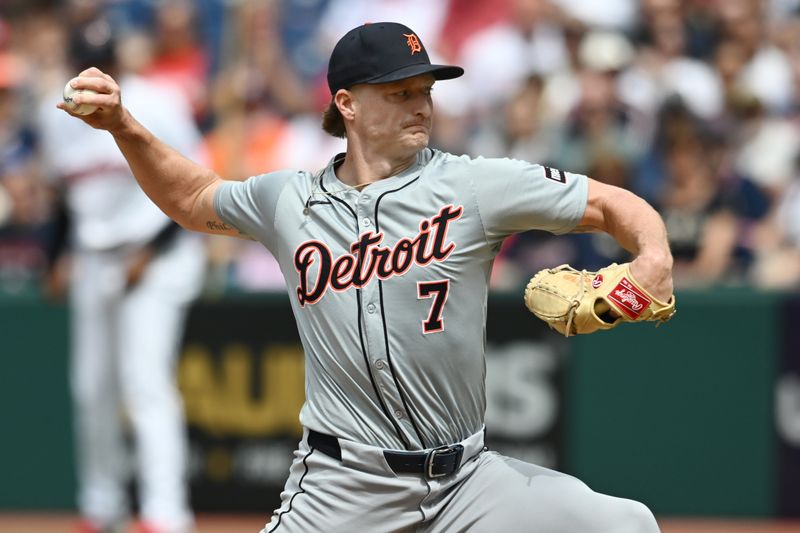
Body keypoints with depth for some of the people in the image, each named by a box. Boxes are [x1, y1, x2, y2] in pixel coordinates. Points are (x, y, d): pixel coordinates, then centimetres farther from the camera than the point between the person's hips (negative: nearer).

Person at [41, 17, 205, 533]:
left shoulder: (157, 108, -10)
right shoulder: (58, 118, 6)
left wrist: (151, 253, -15)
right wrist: (62, 256, 6)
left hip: (159, 258, -6)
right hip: (93, 259, 6)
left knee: (146, 379, -17)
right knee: (92, 388, 8)